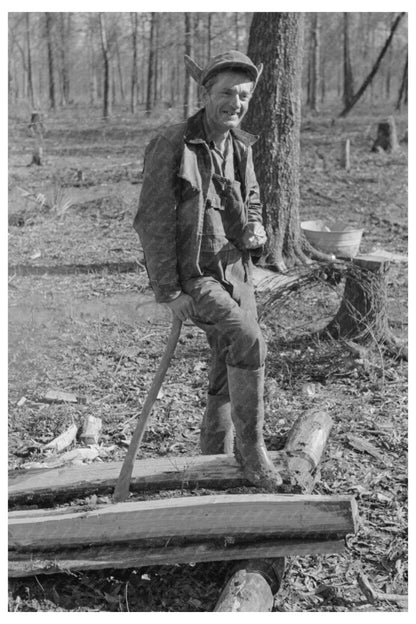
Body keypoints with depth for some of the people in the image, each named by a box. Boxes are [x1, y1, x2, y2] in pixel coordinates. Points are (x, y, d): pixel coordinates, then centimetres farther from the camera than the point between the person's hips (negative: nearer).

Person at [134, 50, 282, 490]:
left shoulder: (240, 149, 6)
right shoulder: (170, 146, -14)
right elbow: (153, 223, -15)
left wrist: (255, 231, -5)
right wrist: (169, 292, -18)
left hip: (235, 273, 7)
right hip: (190, 279, -7)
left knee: (229, 375, 10)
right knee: (249, 340, -27)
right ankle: (251, 446, -10)